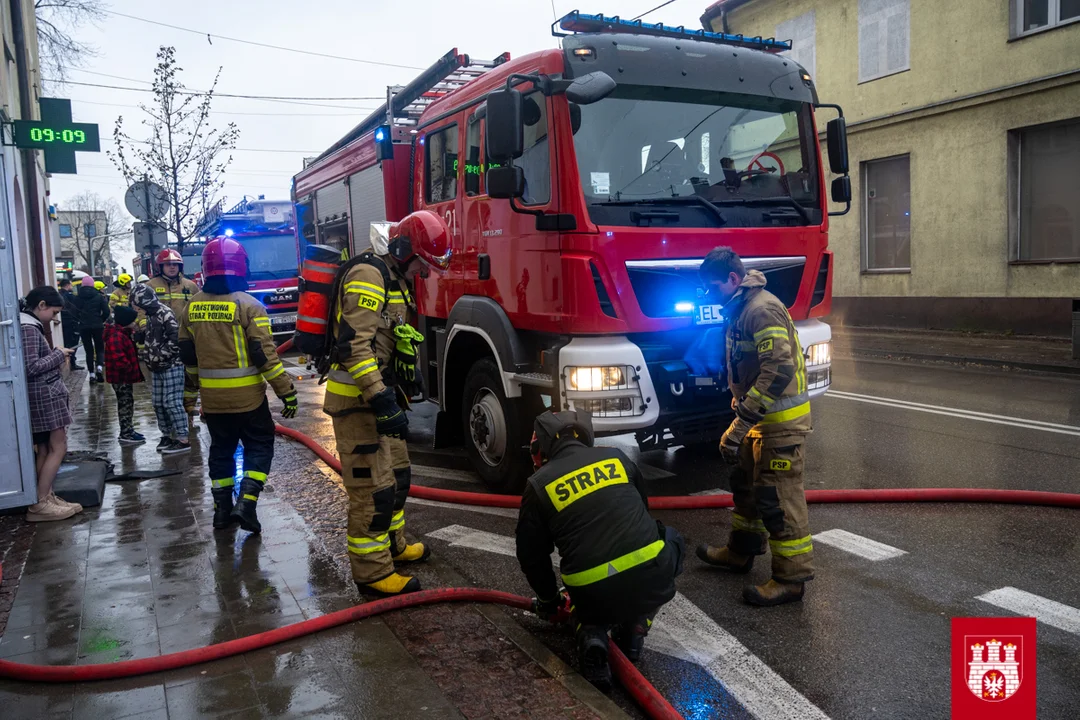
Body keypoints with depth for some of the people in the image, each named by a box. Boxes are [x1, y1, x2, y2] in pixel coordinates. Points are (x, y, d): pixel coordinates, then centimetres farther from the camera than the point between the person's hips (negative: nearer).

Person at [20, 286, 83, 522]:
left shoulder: (31, 325, 13)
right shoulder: (28, 328, -17)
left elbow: (35, 362, 16)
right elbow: (31, 367, -22)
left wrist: (56, 356, 5)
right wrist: (58, 355, -12)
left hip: (44, 395, 10)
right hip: (43, 396, -10)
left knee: (46, 450, 12)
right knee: (58, 448, -4)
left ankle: (46, 498, 16)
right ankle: (39, 505, 0)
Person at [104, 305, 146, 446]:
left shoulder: (123, 333, 12)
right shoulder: (116, 337, -23)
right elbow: (119, 359, -32)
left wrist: (131, 369, 15)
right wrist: (129, 368, -19)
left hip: (125, 376, 11)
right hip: (121, 377, -11)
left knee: (127, 404, 17)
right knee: (125, 404, -4)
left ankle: (128, 431, 27)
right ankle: (126, 435, 3)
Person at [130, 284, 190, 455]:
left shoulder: (165, 314, -15)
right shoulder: (151, 314, 13)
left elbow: (175, 340, -22)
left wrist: (159, 356, -19)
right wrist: (137, 335, 7)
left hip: (171, 366, -9)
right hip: (157, 368, 9)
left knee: (172, 403, -8)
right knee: (158, 403, 12)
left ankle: (183, 439, -4)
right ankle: (167, 434, 24)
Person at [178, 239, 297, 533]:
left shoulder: (192, 307, 4)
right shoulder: (248, 305, -13)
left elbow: (188, 356, 12)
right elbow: (265, 355, -17)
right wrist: (287, 391, -12)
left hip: (212, 398, 5)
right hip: (247, 396, -5)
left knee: (221, 449, 17)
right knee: (259, 446, 9)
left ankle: (222, 509, 21)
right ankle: (246, 503, -4)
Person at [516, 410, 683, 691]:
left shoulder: (538, 485, 7)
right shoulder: (615, 457, 14)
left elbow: (531, 555, 13)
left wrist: (547, 599, 31)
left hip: (595, 594, 1)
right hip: (652, 578, 0)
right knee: (670, 540, 33)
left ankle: (592, 634, 1)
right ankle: (633, 629, 20)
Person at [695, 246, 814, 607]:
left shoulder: (762, 310, -21)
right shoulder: (740, 308, 13)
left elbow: (779, 371, -29)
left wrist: (743, 420, -29)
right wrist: (741, 413, 19)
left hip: (782, 419, -11)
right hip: (762, 416, 11)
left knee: (779, 497, -5)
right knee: (746, 483, 20)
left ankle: (791, 577, 5)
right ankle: (740, 552, 36)